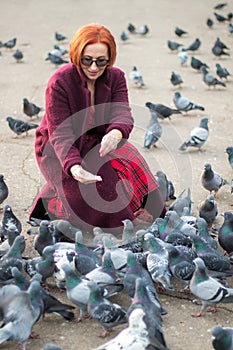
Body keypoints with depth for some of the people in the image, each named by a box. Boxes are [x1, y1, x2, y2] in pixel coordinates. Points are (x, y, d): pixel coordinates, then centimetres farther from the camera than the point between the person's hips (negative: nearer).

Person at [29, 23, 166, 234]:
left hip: (97, 142, 5)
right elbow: (60, 133, -26)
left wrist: (116, 133, -50)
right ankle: (49, 203, 4)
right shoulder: (59, 82, -22)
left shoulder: (116, 77, -8)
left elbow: (122, 114, -23)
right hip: (58, 151, -4)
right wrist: (74, 167, -45)